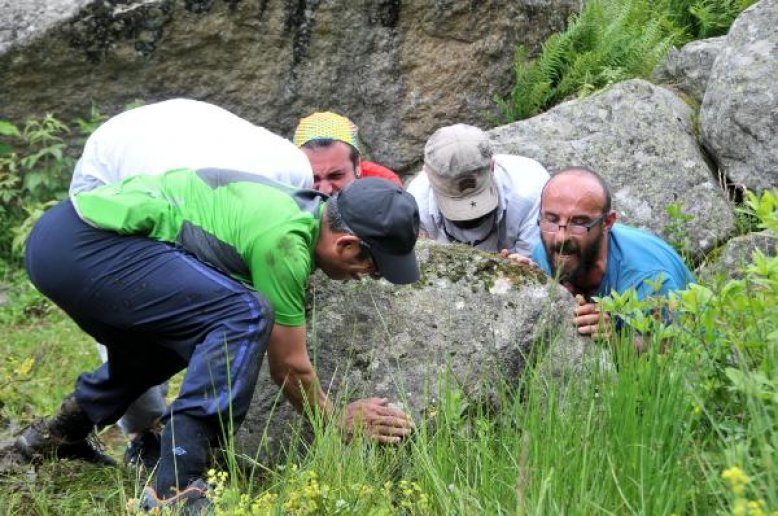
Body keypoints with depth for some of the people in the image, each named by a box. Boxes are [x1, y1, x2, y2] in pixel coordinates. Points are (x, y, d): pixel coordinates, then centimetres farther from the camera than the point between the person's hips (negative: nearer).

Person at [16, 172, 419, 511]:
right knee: (245, 316, -20)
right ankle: (175, 484, -19)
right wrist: (338, 421, 12)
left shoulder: (292, 207, 13)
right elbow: (288, 366, -3)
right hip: (82, 246, -11)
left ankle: (58, 435, 38)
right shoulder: (284, 241, -15)